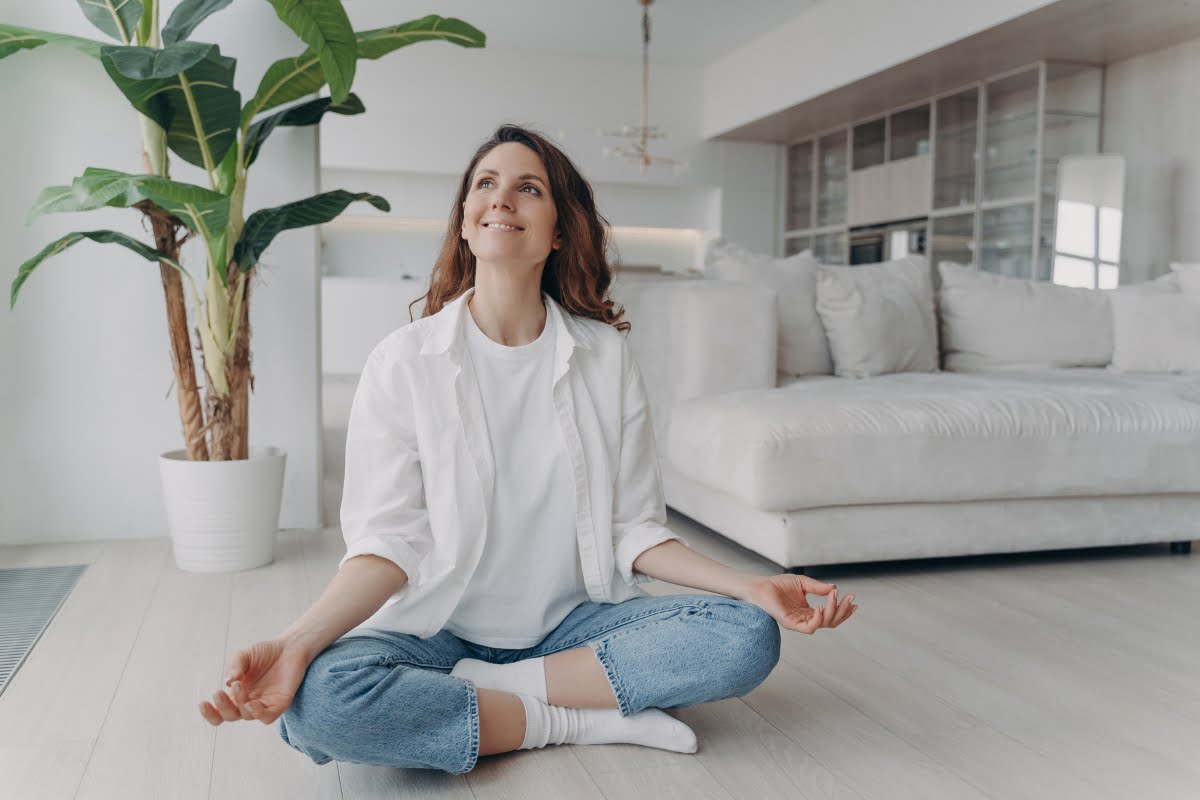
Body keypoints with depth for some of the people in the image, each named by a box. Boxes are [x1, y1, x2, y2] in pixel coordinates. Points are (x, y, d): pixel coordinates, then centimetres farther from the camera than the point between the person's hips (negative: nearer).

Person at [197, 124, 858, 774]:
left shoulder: (605, 356, 0)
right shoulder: (403, 361, -5)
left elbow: (633, 530, 1)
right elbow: (389, 541, -9)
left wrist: (752, 587, -14)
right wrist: (296, 643, -26)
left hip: (575, 623, 2)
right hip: (440, 629, -1)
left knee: (748, 635, -21)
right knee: (317, 700, -32)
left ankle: (493, 687, -14)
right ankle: (585, 719, -15)